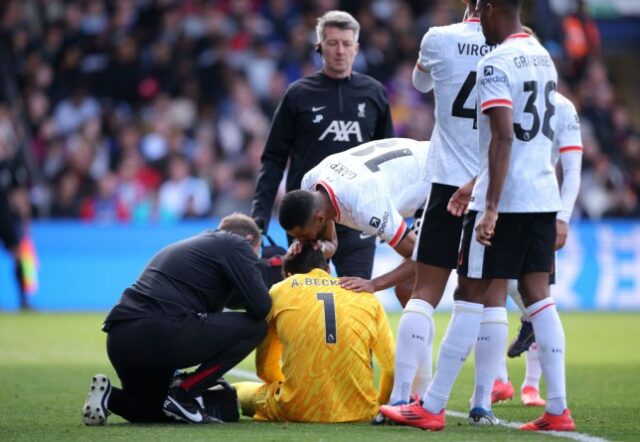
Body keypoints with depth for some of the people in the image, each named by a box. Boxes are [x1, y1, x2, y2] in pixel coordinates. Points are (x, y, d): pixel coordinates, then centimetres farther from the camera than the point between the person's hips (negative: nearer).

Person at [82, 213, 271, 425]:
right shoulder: (235, 244, 8)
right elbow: (260, 308, 0)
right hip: (158, 334, -9)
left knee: (156, 412, 33)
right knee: (253, 327, 5)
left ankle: (109, 397, 3)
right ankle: (185, 394, -1)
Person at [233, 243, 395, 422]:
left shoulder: (279, 291, 11)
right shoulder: (364, 295, 14)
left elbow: (265, 367, 14)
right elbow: (392, 366, 12)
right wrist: (378, 406, 29)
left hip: (299, 410, -3)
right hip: (359, 411, 3)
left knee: (236, 391, 24)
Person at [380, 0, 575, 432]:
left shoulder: (497, 64, -13)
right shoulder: (543, 57, 15)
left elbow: (503, 139, -22)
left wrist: (491, 207, -23)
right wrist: (476, 185, 31)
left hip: (506, 200, -8)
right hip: (544, 195, 8)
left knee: (474, 299, -4)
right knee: (538, 298, 9)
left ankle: (431, 407, 2)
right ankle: (558, 409, 6)